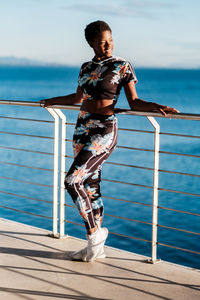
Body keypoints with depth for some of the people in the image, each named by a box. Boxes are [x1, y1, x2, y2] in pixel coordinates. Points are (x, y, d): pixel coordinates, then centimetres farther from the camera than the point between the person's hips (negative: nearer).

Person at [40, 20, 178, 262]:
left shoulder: (122, 67, -4)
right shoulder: (86, 67, 11)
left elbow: (134, 102, -4)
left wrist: (156, 107, -21)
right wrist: (51, 101, 40)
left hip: (104, 131, -6)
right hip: (82, 129, 6)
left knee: (72, 181, -16)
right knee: (90, 187, 8)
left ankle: (95, 231, 1)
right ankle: (95, 248, 16)